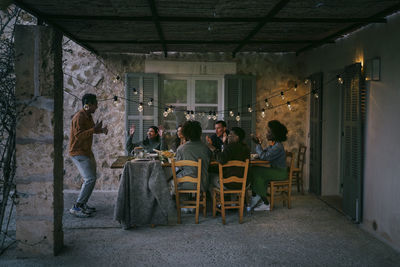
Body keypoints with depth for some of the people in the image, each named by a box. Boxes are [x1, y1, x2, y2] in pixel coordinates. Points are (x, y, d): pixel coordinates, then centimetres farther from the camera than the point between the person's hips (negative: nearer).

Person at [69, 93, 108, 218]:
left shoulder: (88, 116, 11)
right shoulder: (79, 117, -20)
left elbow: (91, 129, 27)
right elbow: (78, 135, -27)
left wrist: (101, 130, 7)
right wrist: (94, 129, -31)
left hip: (87, 151, 11)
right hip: (78, 153, -11)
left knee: (91, 178, 16)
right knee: (90, 179, -17)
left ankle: (83, 204, 26)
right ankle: (76, 207, -11)